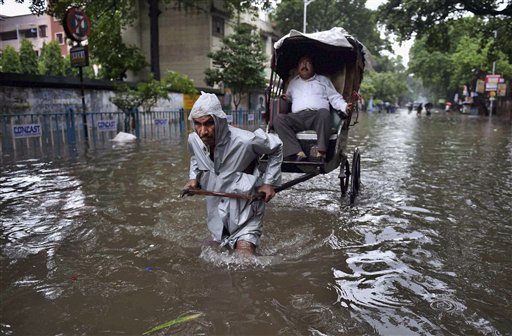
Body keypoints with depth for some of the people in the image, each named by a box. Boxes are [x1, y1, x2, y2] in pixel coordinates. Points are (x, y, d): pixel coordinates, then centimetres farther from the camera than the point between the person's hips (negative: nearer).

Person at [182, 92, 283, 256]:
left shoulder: (244, 141, -29)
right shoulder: (193, 140, -13)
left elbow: (276, 147, -10)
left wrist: (269, 182, -11)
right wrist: (194, 177, -2)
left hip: (244, 207, -5)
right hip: (216, 209, 6)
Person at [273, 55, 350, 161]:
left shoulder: (323, 80, 26)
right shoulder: (293, 82, 33)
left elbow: (335, 97, 17)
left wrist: (345, 107, -3)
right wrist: (285, 98, 11)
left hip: (317, 116, -2)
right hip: (297, 117, 2)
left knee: (324, 112, -37)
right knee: (278, 119, -27)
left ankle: (321, 153, -41)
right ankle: (299, 153, -40)